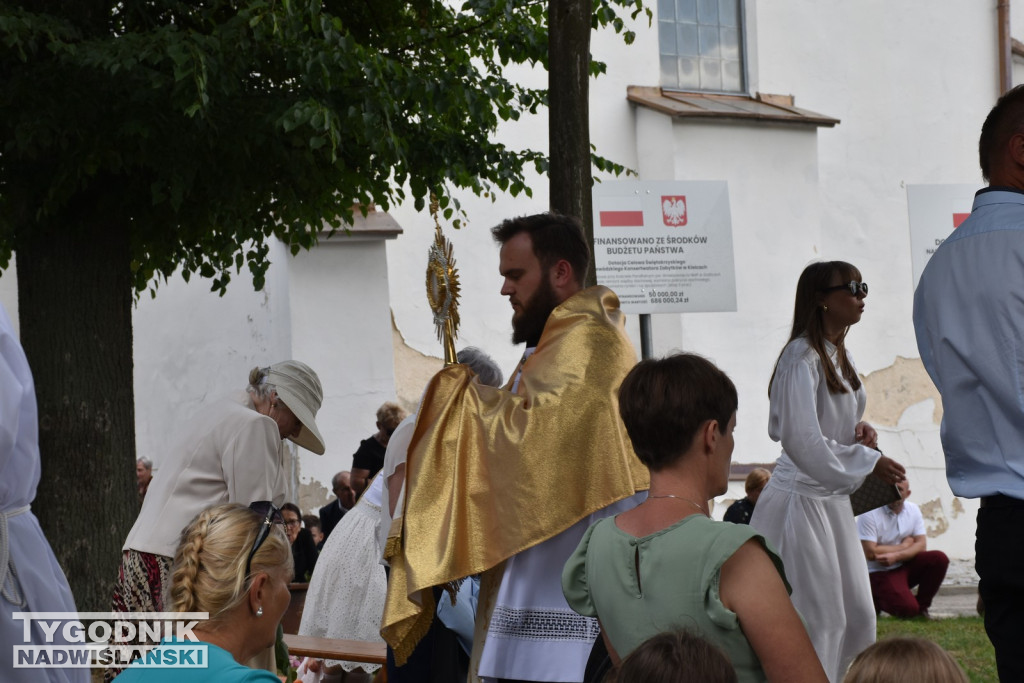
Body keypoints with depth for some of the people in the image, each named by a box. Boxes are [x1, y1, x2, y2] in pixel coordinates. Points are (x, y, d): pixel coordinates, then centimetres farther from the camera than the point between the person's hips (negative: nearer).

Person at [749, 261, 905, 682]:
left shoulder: (839, 354, 13)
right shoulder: (802, 357, -16)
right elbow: (802, 442, -22)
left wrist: (859, 431, 4)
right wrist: (868, 461, -16)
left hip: (833, 500, 9)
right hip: (801, 501, -9)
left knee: (858, 617, 10)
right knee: (817, 621, -7)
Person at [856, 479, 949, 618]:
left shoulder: (913, 510, 3)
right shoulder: (870, 514, -15)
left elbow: (921, 545, -4)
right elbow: (870, 553, -21)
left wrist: (896, 556, -23)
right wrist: (904, 546, -10)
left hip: (905, 566, 6)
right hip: (879, 573, -6)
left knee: (940, 559, -17)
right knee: (907, 608, -27)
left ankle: (921, 607, 0)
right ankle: (875, 600, 6)